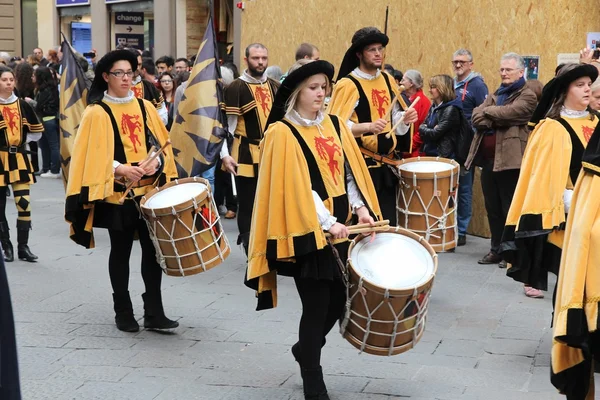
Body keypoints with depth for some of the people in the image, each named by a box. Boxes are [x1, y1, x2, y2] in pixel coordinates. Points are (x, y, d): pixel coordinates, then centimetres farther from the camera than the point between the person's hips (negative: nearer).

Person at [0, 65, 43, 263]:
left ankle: (23, 247, 4)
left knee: (24, 204, -4)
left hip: (19, 159, 3)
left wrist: (20, 139, 4)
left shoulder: (22, 104, 5)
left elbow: (37, 132, 13)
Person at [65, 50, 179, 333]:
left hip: (149, 189, 3)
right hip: (116, 193, -3)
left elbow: (163, 144, 12)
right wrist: (120, 169, -19)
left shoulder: (145, 107, 9)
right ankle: (123, 312, 15)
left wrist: (156, 163, -8)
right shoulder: (97, 113, -3)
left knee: (153, 249, -1)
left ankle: (154, 312, 5)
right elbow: (92, 155, -6)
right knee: (121, 251, 5)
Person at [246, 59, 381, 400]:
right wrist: (326, 223, -21)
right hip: (307, 232, -6)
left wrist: (361, 208, -5)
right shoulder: (282, 133, -9)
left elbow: (350, 172, 11)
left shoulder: (336, 125, 10)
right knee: (317, 305, -3)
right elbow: (296, 187, -15)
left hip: (340, 229, 6)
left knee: (339, 300, 10)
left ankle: (305, 349, 37)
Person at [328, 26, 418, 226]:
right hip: (360, 164, -7)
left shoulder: (387, 79, 10)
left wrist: (405, 118, -1)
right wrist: (369, 127, -31)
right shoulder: (347, 84, -12)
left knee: (388, 222, 11)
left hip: (386, 162, 7)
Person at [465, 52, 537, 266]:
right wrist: (497, 120, -11)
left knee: (510, 209, 0)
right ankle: (496, 250, 21)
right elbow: (476, 117, 4)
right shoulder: (494, 95, 18)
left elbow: (508, 113, -19)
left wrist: (487, 112, -2)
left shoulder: (527, 96, -3)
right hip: (488, 159, 7)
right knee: (492, 208, 12)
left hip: (510, 161, -7)